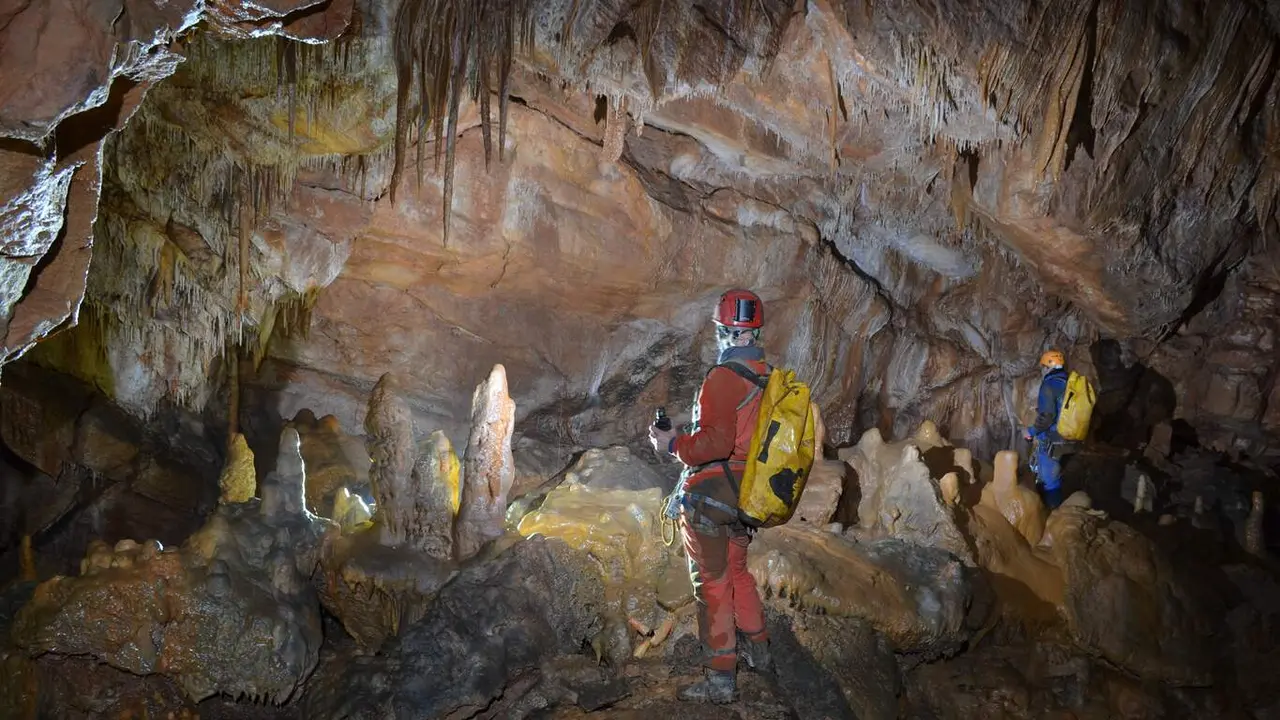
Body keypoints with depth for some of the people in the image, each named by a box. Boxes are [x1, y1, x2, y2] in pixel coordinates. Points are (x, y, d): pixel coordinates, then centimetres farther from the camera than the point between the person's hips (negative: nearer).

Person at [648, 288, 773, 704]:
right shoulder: (769, 379, 3)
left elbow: (716, 443, -26)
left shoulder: (724, 378, -21)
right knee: (737, 572, 25)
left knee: (712, 583, 0)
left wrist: (673, 445, -12)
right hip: (744, 495, 8)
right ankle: (757, 649, 38)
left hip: (709, 495, -8)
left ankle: (721, 679, 7)